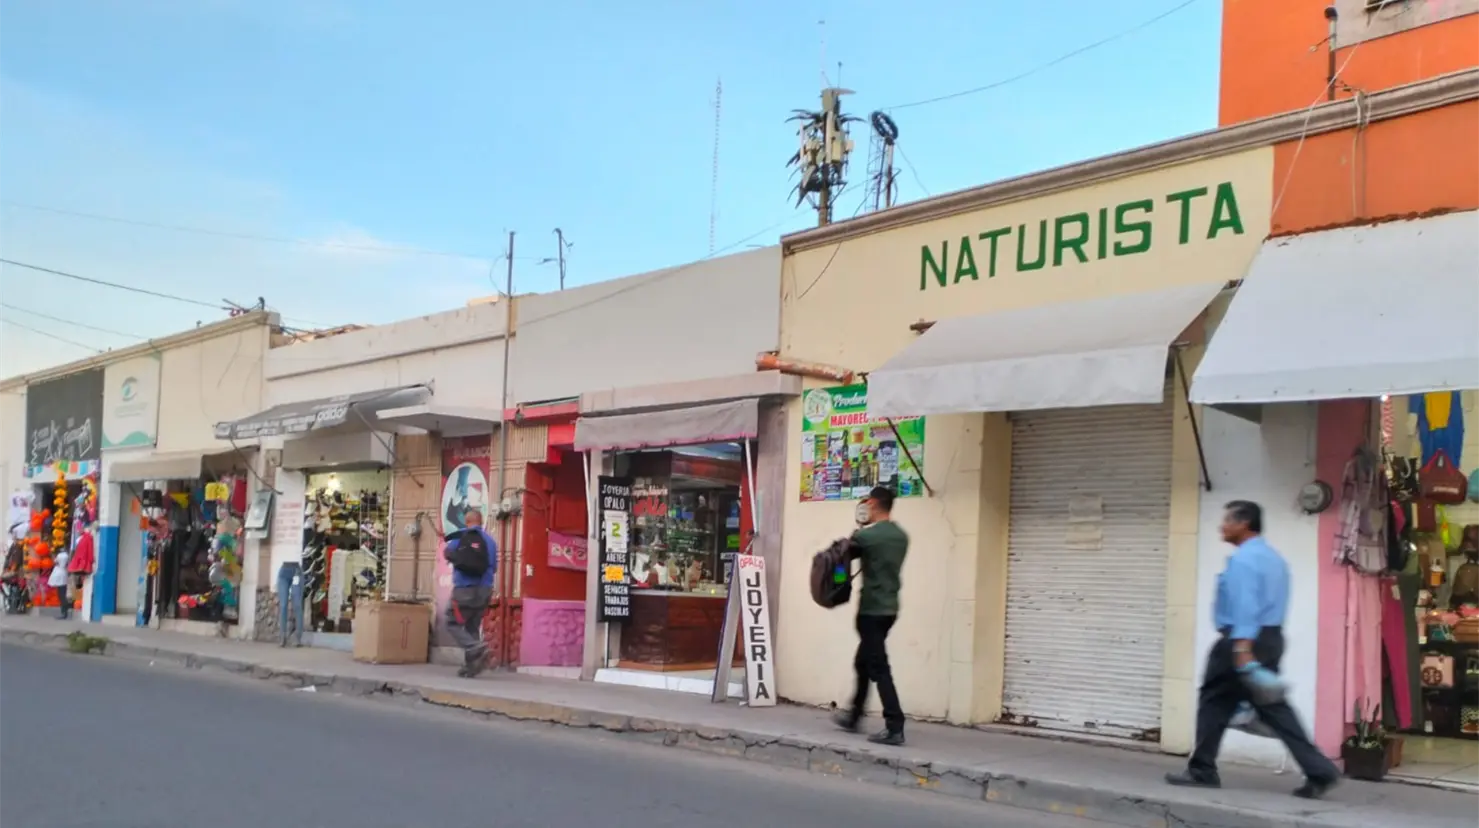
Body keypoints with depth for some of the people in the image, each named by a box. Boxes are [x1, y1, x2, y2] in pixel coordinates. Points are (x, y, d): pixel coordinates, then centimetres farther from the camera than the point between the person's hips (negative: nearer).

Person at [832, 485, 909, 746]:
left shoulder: (865, 535, -14)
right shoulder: (901, 537, 9)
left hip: (872, 610, -8)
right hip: (890, 608, 8)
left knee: (879, 668, -8)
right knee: (863, 663, 21)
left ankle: (894, 728, -13)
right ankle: (853, 716, 33)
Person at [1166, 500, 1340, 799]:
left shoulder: (1242, 559, -13)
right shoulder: (1273, 557, 19)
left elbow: (1245, 604, -23)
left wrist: (1242, 648, -30)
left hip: (1242, 640, -9)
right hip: (1271, 638, 9)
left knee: (1215, 703, 3)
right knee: (1273, 706, 6)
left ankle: (1202, 772, 11)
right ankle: (1319, 771, -3)